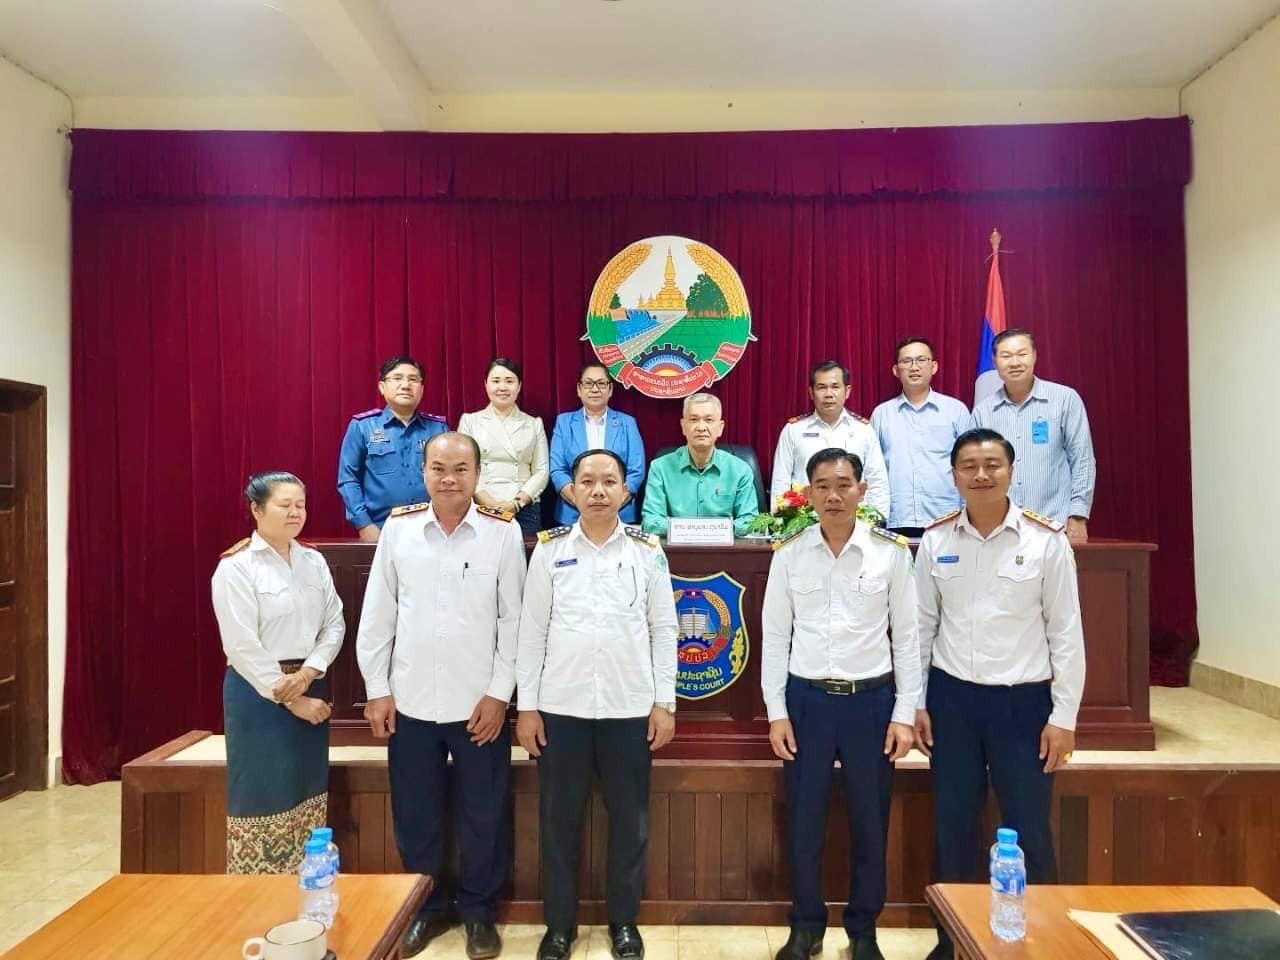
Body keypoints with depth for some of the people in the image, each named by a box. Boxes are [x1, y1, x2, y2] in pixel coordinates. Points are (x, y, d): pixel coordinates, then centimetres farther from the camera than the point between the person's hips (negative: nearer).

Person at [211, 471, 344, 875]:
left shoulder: (314, 561, 7)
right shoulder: (235, 567, -10)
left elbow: (335, 624, 5)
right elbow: (243, 647, -14)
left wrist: (307, 674, -12)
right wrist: (291, 700, -14)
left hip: (311, 687, 6)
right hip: (259, 693, -5)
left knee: (306, 796, 12)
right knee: (263, 797, 3)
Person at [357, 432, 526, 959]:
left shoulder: (503, 532, -7)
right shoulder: (398, 527, -2)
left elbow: (514, 618, -5)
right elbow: (377, 614, 3)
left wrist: (500, 693, -7)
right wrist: (377, 689, 2)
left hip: (479, 703, -2)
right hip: (410, 700, 2)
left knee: (482, 816, 12)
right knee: (414, 815, 16)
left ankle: (479, 912, 33)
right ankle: (425, 908, 38)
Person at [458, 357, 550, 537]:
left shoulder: (534, 424, 11)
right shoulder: (469, 421, 8)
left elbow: (541, 471, 4)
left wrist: (516, 503, -10)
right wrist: (490, 503, -12)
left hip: (524, 510, 1)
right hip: (480, 509, -1)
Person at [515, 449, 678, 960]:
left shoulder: (647, 549, 1)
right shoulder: (549, 547, 0)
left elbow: (663, 628, 3)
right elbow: (532, 629, 1)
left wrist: (665, 703, 0)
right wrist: (526, 705, -1)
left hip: (630, 707, 0)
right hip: (561, 705, 0)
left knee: (629, 820, 11)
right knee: (558, 820, 11)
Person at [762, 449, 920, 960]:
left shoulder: (892, 551, -4)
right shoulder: (789, 553, -2)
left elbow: (907, 637, 1)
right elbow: (775, 636, 2)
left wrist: (905, 713, -2)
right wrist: (776, 712, -1)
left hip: (871, 698, 0)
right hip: (806, 698, 1)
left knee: (870, 823, 11)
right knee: (803, 821, 10)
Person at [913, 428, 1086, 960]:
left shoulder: (1046, 541, -7)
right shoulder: (935, 541, -1)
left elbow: (1066, 632, -4)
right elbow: (921, 625, 5)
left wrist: (1064, 715, -5)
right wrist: (915, 701, 4)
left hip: (1023, 699, -2)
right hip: (952, 697, 2)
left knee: (1028, 832, 7)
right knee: (952, 828, 13)